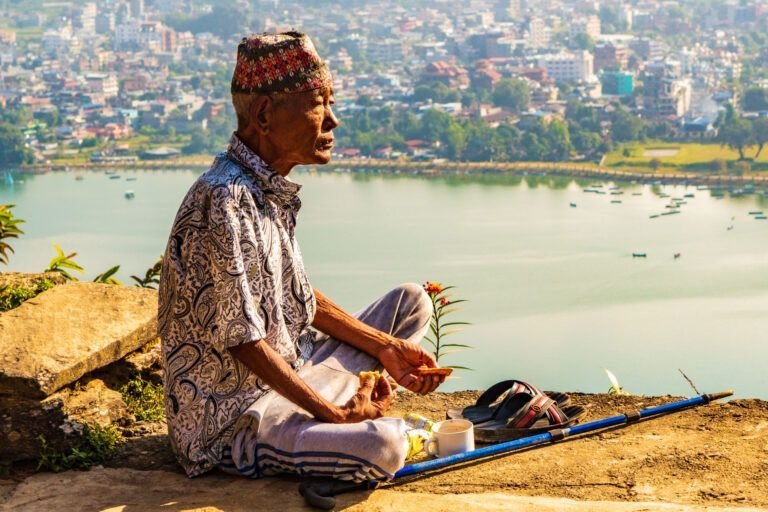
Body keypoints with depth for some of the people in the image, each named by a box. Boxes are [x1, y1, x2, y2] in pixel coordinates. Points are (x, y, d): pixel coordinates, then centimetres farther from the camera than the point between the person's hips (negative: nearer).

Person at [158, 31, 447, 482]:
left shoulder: (274, 191, 6)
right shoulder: (225, 201, -24)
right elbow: (242, 340, -24)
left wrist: (385, 349, 6)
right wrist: (335, 414, -20)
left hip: (291, 377, 10)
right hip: (230, 417, -10)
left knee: (414, 301, 15)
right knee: (384, 444, -32)